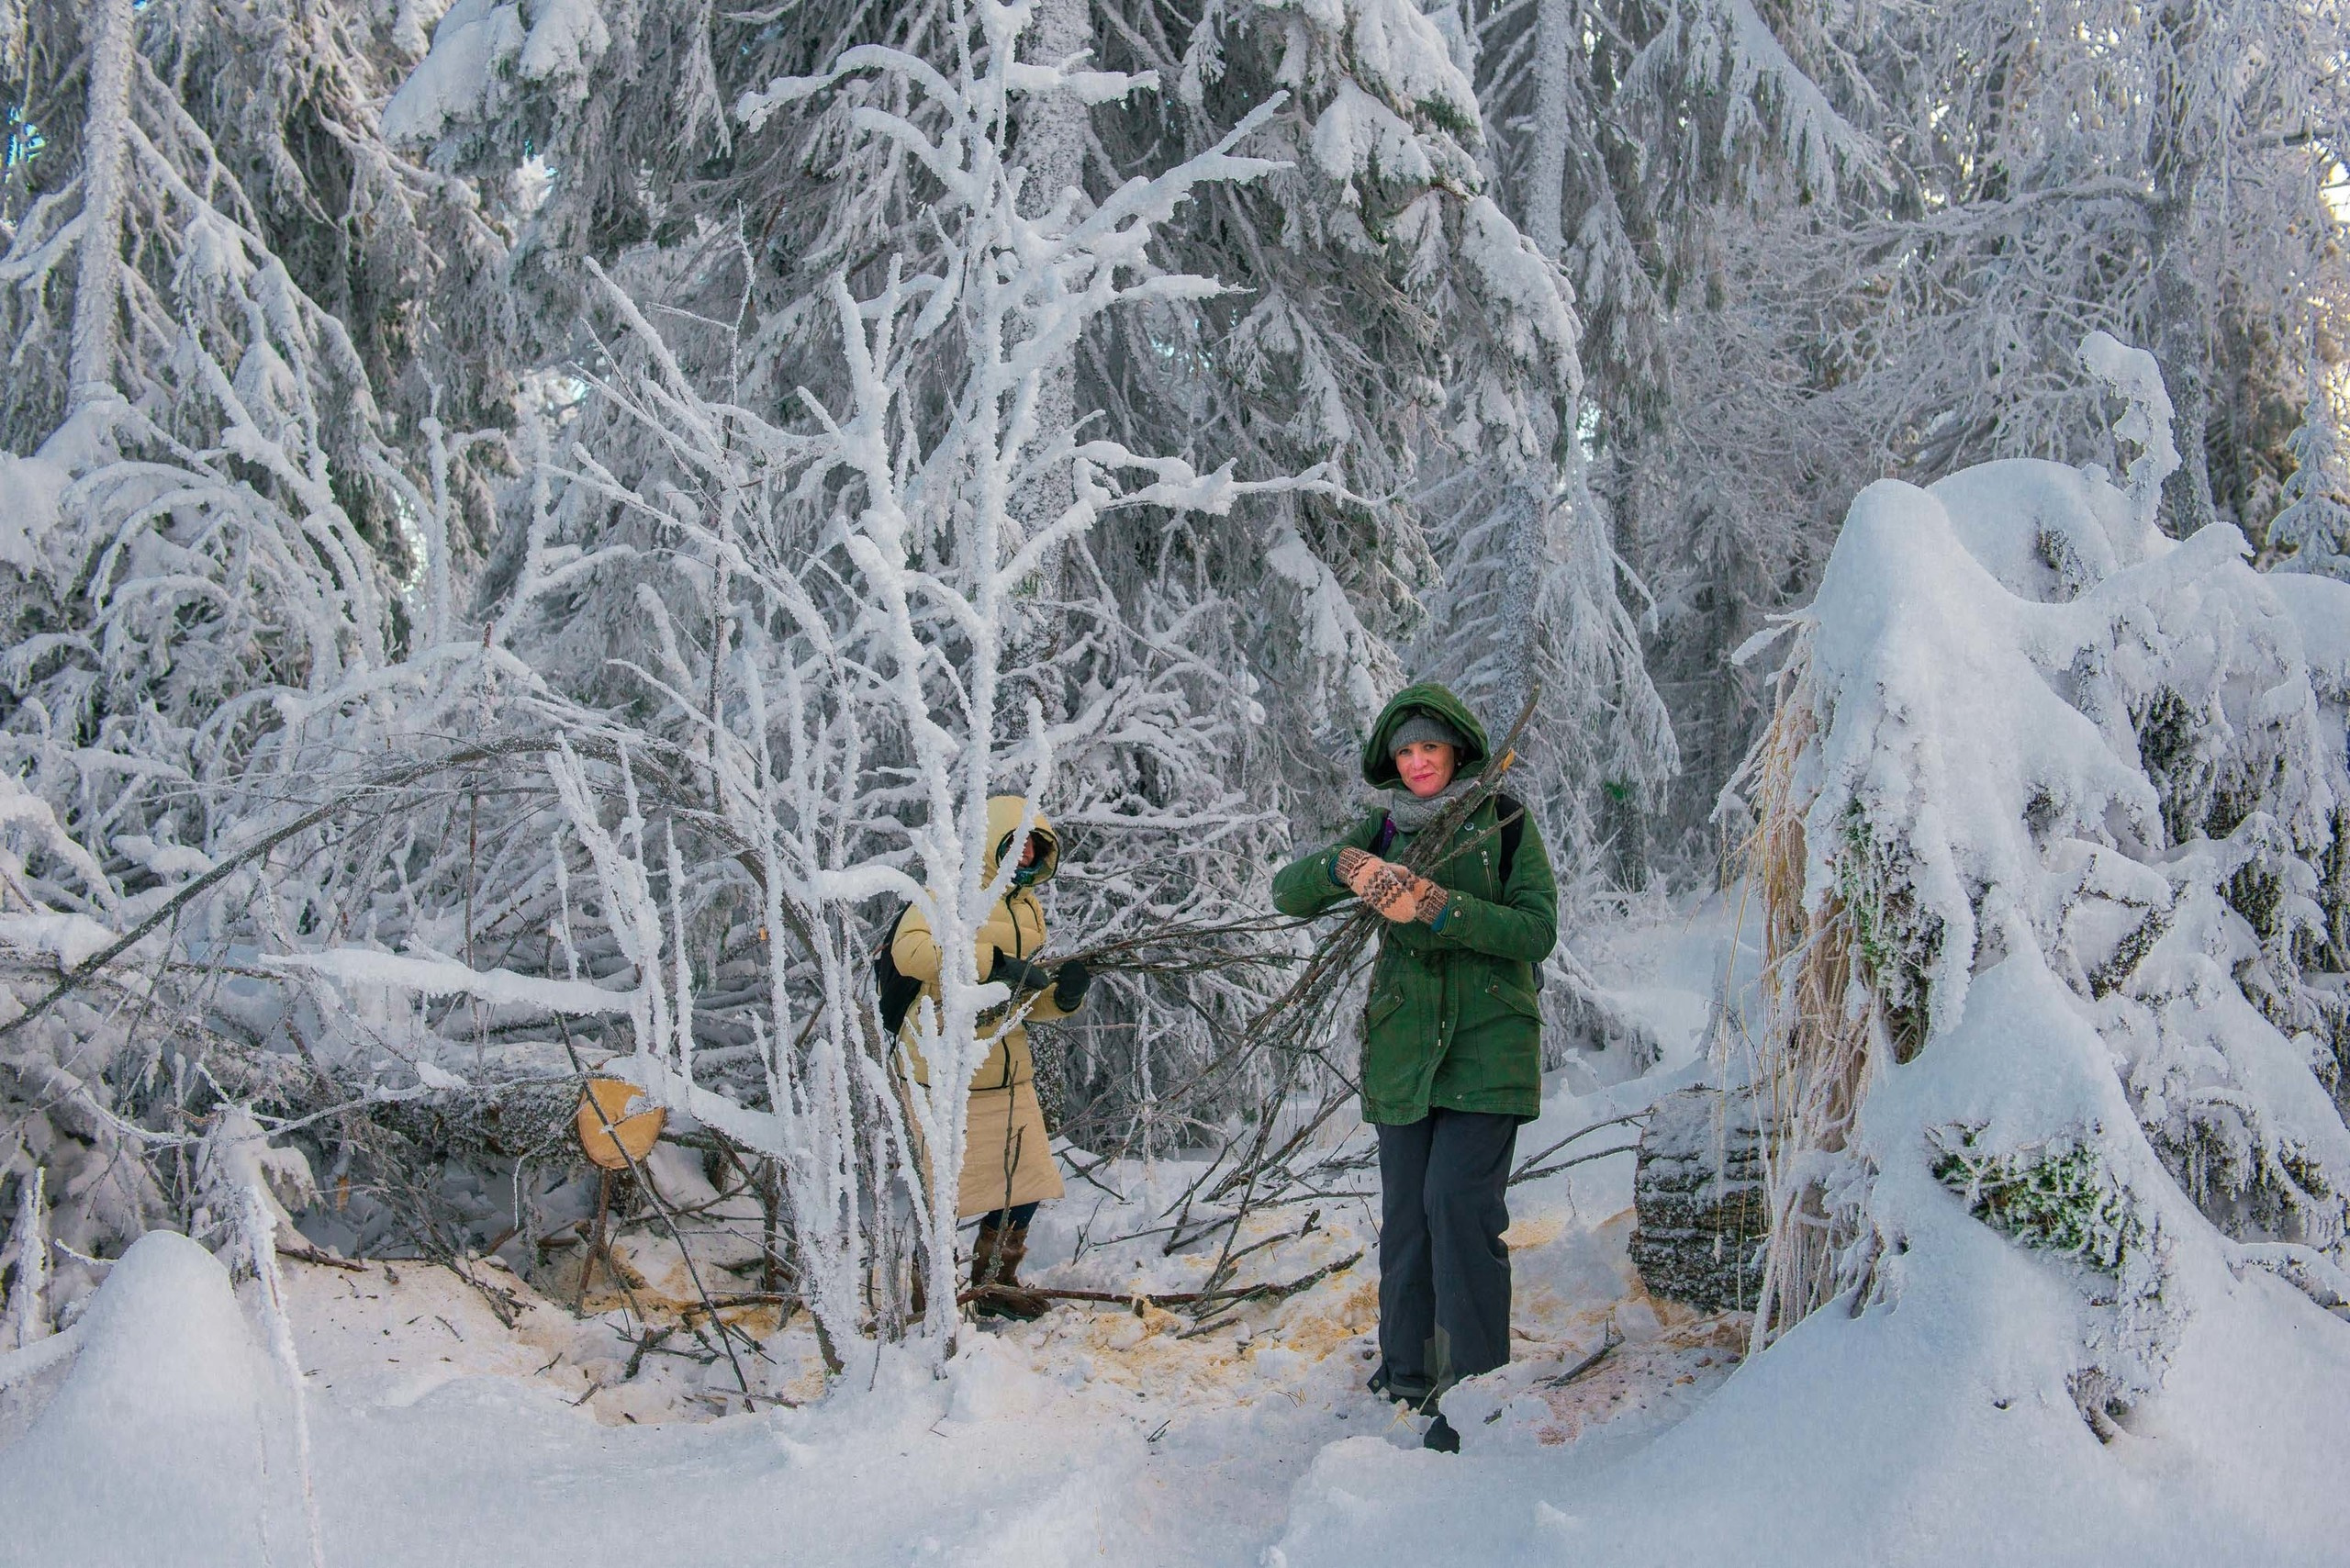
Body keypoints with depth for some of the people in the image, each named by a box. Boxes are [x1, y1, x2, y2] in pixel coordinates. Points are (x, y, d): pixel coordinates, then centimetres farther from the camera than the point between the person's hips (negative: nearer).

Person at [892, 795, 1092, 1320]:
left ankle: (994, 1282, 30)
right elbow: (910, 950, -29)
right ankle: (916, 1286, 18)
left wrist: (1064, 995, -3)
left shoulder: (1029, 909, 16)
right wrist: (993, 962, -33)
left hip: (1008, 1070, 8)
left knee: (1025, 1179, 11)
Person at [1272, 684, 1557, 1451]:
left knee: (1459, 1202, -14)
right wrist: (1344, 866, -21)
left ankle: (1476, 1389, -7)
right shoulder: (1383, 829, 9)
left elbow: (1537, 929, -9)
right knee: (1405, 1210, 6)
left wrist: (1436, 907, -20)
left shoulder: (1504, 820, 0)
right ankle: (1407, 1379, 19)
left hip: (1487, 1040, -4)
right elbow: (1288, 891, 1)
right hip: (1403, 1042, 4)